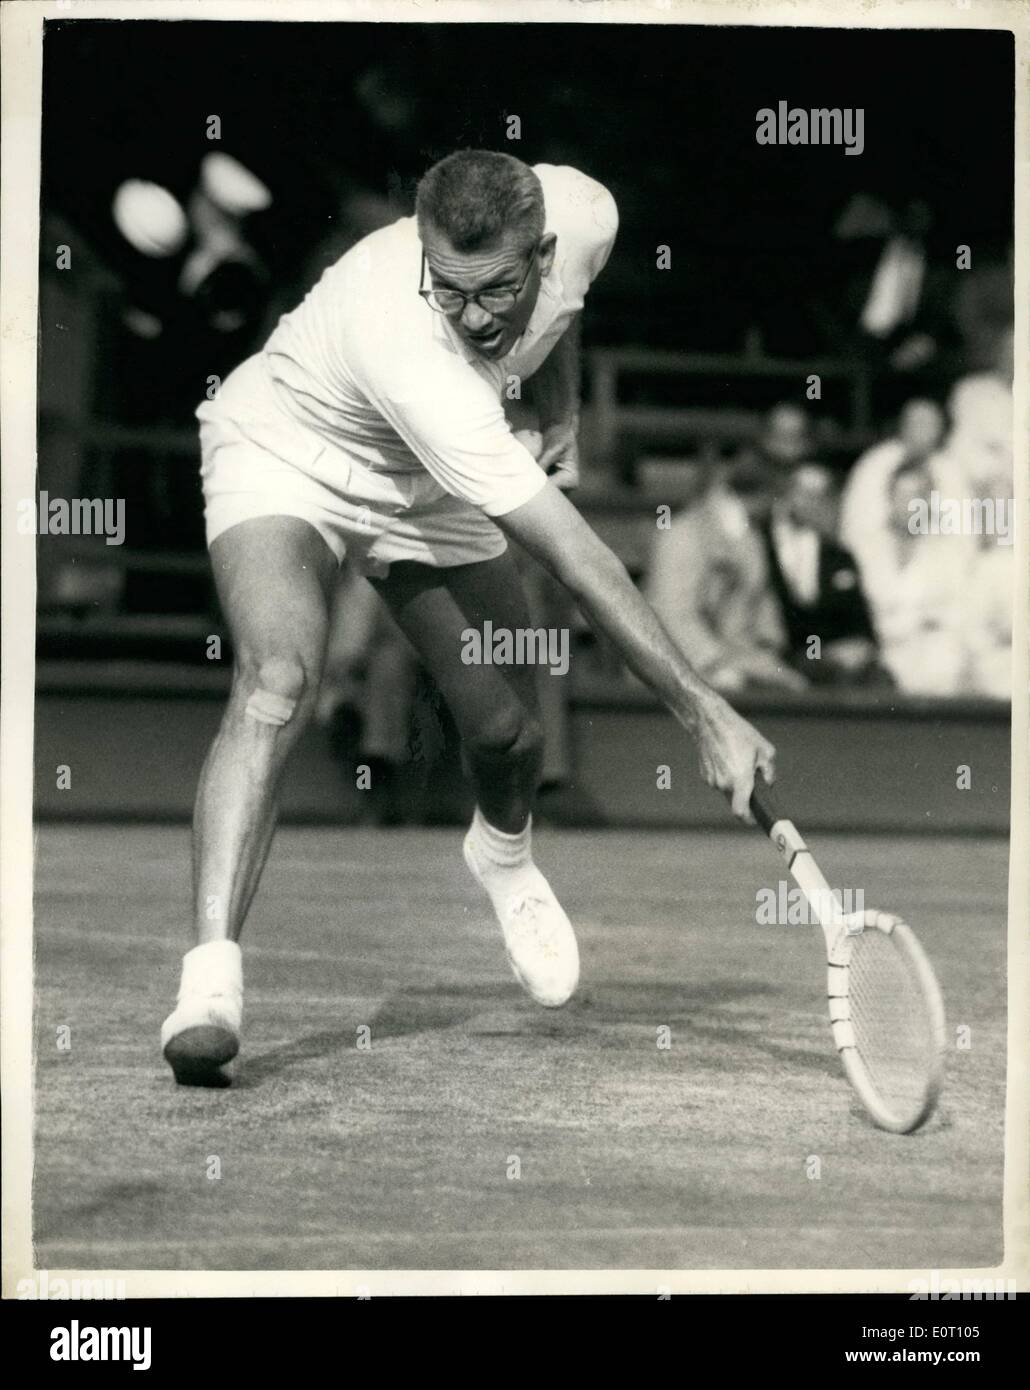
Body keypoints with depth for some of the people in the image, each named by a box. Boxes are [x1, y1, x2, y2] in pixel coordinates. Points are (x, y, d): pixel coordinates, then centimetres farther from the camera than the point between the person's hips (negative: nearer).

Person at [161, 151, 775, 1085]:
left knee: (507, 732, 4)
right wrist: (707, 714, -45)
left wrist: (561, 411, 8)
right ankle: (210, 981, -34)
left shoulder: (582, 215, -27)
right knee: (280, 680, -32)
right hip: (285, 453, -6)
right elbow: (575, 558, -45)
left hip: (429, 487, 6)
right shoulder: (406, 349, -44)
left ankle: (504, 853, 42)